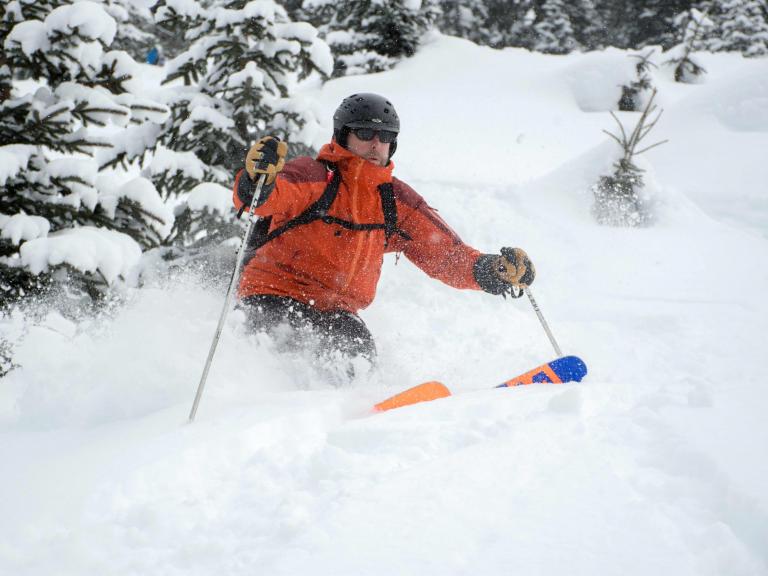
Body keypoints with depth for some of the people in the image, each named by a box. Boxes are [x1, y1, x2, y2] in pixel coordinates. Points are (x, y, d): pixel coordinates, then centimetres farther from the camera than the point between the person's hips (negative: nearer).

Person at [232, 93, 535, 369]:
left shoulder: (397, 200, 9)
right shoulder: (313, 176, -9)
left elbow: (445, 254, 8)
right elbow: (269, 198, -28)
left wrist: (493, 270, -10)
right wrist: (259, 178, -53)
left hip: (337, 311, 5)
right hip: (276, 296, -5)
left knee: (361, 356, -24)